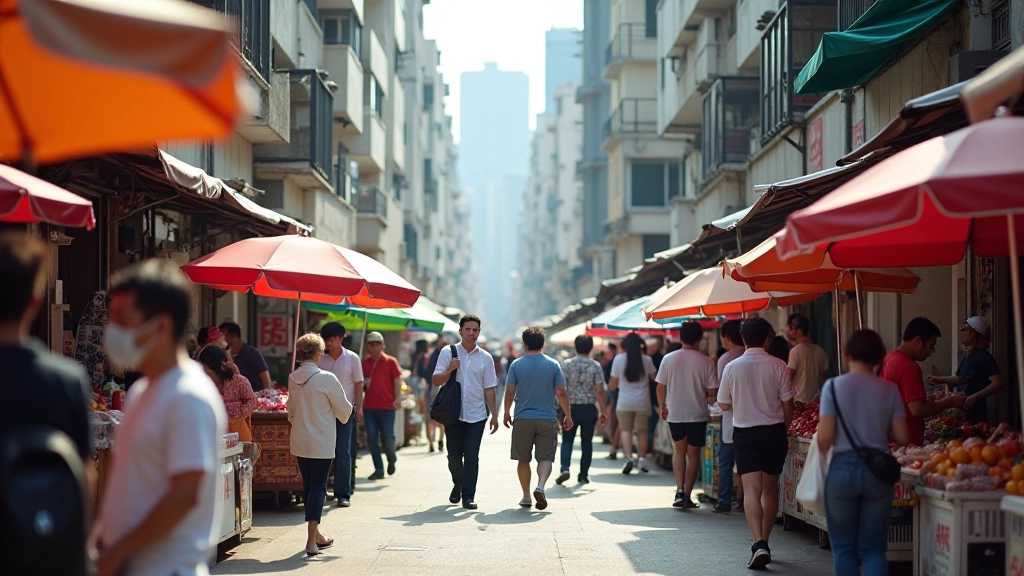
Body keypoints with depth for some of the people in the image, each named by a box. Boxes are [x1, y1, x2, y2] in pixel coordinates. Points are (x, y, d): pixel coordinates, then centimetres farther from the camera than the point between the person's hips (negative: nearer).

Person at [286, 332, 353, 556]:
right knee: (318, 486, -2)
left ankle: (315, 534, 28)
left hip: (299, 442, 6)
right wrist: (347, 408, 17)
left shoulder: (293, 379, 1)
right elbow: (344, 410, -5)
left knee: (308, 485, 15)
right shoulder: (326, 379, -16)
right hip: (321, 442, -6)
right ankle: (311, 540, -9)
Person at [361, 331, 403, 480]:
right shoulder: (364, 363, 10)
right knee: (372, 439, 0)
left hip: (387, 407, -3)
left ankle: (391, 460, 26)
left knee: (387, 438, -3)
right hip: (369, 406, 3)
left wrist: (398, 398, -15)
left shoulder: (391, 361, 2)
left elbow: (397, 381, -2)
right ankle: (379, 469, 8)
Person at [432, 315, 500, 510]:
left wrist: (494, 415, 5)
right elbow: (436, 380, -1)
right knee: (454, 455, 8)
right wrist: (450, 370, -19)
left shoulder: (485, 357, 5)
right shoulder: (448, 352, 1)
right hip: (453, 413, 0)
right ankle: (458, 485, 34)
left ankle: (469, 496, 0)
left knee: (472, 456, -4)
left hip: (477, 415, 0)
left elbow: (489, 389, 8)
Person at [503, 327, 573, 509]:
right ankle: (540, 486, -21)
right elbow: (561, 393, -2)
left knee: (523, 460, 12)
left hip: (522, 419, 0)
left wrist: (507, 413, 12)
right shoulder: (553, 364, -1)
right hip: (547, 419, 0)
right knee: (545, 458, 4)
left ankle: (526, 497, 15)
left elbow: (510, 391, -3)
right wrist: (568, 416, 8)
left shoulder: (516, 364, -2)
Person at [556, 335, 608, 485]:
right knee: (586, 442, 10)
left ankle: (565, 468, -12)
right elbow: (600, 391, -8)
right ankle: (583, 475, 12)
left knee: (567, 440, 9)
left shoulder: (567, 364, -4)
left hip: (571, 408, 0)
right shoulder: (595, 366, -3)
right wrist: (603, 412, -3)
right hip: (589, 409, 0)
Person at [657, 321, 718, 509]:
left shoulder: (668, 359, -5)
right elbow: (712, 393, -10)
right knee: (693, 453, 11)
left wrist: (662, 407, 16)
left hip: (674, 414, 2)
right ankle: (687, 495, 10)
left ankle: (680, 490, 1)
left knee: (679, 450, 17)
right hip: (697, 415, -1)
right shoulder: (706, 362, -10)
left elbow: (660, 387, 1)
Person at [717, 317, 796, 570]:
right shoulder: (778, 366, -7)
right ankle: (764, 542, 21)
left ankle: (758, 543, -22)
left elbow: (724, 404, 4)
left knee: (752, 489, -6)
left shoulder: (732, 367, -5)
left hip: (744, 433, -1)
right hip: (774, 431, 1)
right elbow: (787, 404, -4)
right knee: (770, 488, 14)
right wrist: (784, 430, 13)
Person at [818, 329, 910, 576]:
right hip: (878, 471, 2)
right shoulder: (889, 390, -1)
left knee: (844, 547, 10)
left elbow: (825, 438, -11)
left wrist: (823, 449, 11)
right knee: (873, 548, 6)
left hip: (844, 468, -2)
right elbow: (902, 438, -1)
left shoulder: (834, 386, -6)